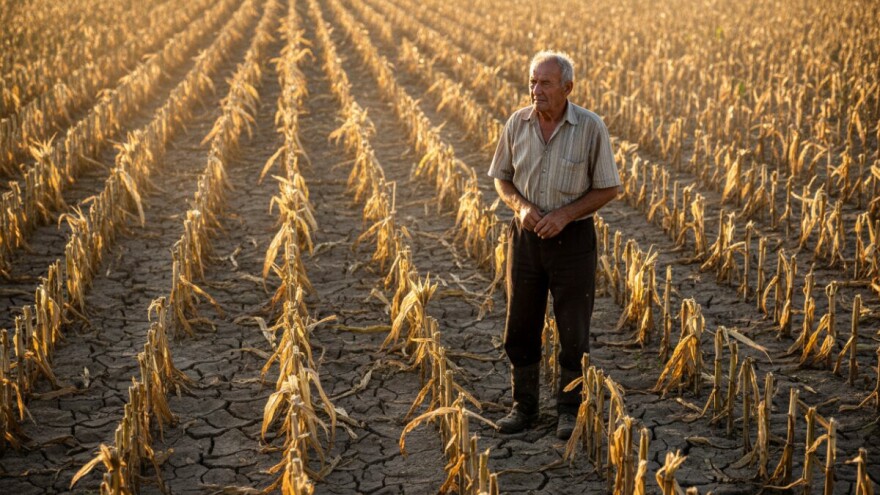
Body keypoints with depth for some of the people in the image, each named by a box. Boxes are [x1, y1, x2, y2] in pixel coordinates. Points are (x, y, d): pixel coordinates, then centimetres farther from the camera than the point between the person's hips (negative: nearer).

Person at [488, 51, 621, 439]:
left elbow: (607, 188, -5)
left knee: (573, 330, 6)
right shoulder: (517, 124, -3)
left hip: (573, 237, -3)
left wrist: (565, 213, -18)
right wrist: (520, 205, -13)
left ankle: (570, 410, 23)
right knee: (520, 327, 9)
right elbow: (501, 178, 8)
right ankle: (524, 405, 26)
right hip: (526, 235, 3)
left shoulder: (591, 128, -12)